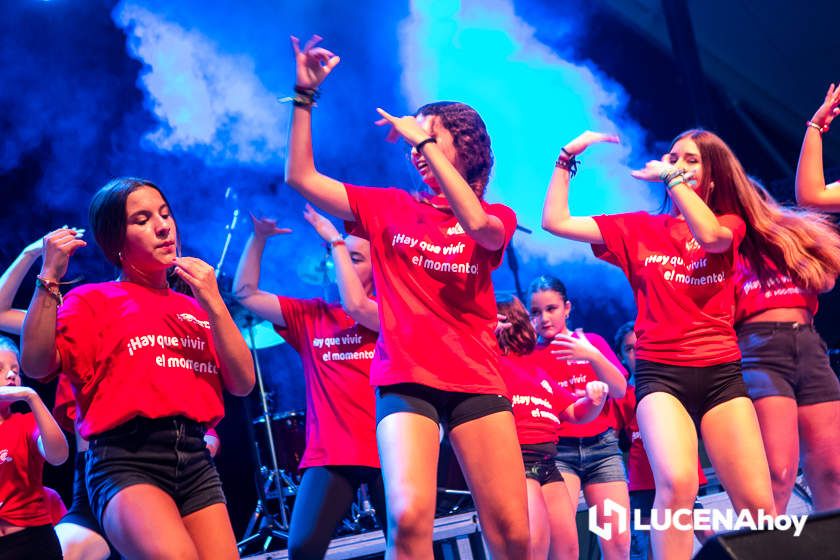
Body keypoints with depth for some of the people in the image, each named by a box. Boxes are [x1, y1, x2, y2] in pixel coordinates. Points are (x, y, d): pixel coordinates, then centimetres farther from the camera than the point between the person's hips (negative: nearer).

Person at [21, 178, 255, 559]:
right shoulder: (92, 300, 7)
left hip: (195, 460, 5)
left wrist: (213, 304, 0)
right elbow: (37, 365, -9)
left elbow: (243, 384, 8)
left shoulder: (197, 307, 19)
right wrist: (49, 279, -15)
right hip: (126, 461, -5)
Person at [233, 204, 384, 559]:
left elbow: (355, 306, -16)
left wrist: (335, 241, -10)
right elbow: (245, 294, 13)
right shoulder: (310, 316, 15)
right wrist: (258, 238, 3)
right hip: (327, 454, 2)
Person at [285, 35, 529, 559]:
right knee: (408, 517, -24)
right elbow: (302, 177, 8)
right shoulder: (389, 207, 14)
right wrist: (305, 94, 3)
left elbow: (477, 225, -13)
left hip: (476, 379, 1)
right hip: (406, 379, -1)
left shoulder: (497, 216, 12)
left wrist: (429, 143, -11)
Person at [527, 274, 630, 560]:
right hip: (557, 450, -2)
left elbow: (620, 391, -1)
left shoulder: (593, 342, 9)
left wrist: (593, 356, -18)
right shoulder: (528, 353, 5)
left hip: (601, 445, 2)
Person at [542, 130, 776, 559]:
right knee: (676, 484, -28)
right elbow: (556, 221, 7)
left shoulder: (730, 223, 11)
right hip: (661, 373, -1)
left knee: (758, 505, -6)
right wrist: (568, 157, 4)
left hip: (721, 373, 1)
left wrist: (672, 179, -6)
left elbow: (709, 235, -15)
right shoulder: (639, 228, 12)